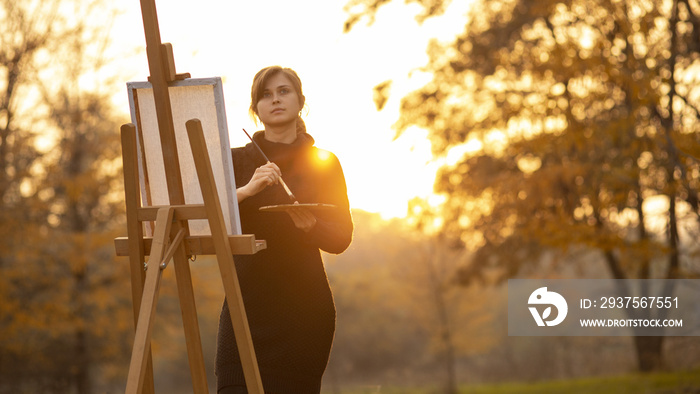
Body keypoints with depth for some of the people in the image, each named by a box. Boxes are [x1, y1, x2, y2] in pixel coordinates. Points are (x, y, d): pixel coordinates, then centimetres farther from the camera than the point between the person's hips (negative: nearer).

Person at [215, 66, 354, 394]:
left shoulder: (323, 163, 8)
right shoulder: (236, 161, 7)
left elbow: (341, 238, 4)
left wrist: (310, 225, -16)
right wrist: (247, 189, -22)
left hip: (304, 306, 0)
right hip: (247, 300, 0)